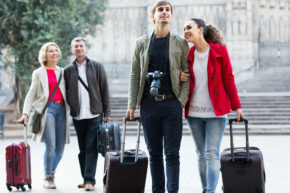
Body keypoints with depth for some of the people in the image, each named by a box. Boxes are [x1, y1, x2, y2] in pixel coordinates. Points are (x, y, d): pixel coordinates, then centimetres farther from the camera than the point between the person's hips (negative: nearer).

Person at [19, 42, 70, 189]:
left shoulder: (63, 72, 18)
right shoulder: (38, 73, 10)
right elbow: (31, 95, 8)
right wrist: (25, 113, -3)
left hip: (61, 109, 4)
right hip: (46, 109, -4)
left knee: (60, 148, 1)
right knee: (50, 146, -14)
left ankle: (51, 173, 21)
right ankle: (48, 178, -2)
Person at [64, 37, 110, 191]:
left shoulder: (97, 67, 6)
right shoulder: (68, 70, 9)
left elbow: (104, 90, 4)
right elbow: (66, 91, 14)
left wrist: (107, 113, 0)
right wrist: (71, 104, -2)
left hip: (94, 114, -2)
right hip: (78, 115, 2)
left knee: (91, 147, -8)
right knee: (82, 149, 7)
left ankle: (90, 180, -10)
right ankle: (85, 178, 15)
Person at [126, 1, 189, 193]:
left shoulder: (180, 43, 6)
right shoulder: (142, 43, 10)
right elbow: (134, 76, 10)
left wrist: (182, 100, -8)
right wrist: (132, 105, 3)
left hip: (172, 103, -2)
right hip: (149, 103, 2)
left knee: (172, 152, -4)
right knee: (154, 153, 6)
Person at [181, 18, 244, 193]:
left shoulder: (219, 51, -3)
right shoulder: (188, 54, 7)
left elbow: (228, 79, -1)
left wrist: (237, 106, -2)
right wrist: (181, 78, -4)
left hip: (216, 112, -4)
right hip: (194, 112, 4)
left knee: (212, 153, -11)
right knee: (201, 154, 8)